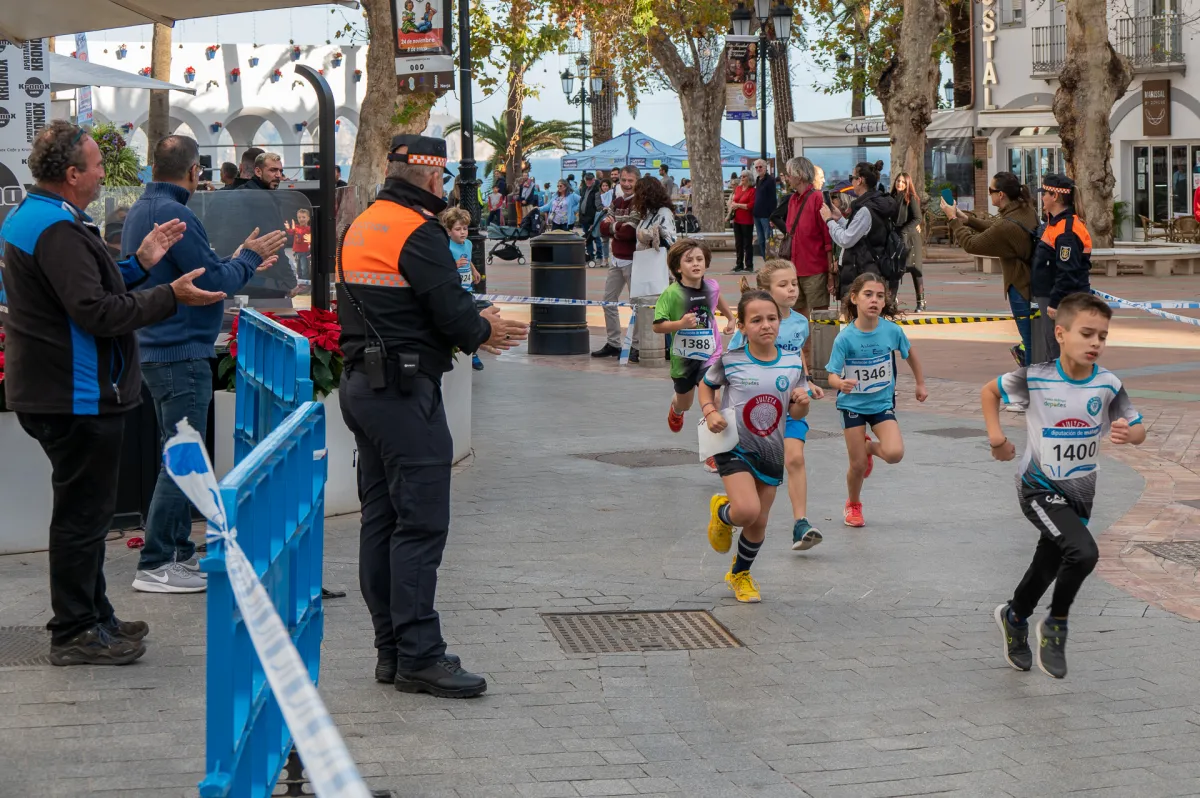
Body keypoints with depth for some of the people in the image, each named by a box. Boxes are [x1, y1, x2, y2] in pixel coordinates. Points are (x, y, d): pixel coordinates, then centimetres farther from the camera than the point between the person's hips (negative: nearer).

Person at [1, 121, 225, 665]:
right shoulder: (57, 230, -21)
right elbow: (97, 312, -26)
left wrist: (139, 263, 12)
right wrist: (170, 297, -20)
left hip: (52, 391, 11)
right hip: (78, 396, -11)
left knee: (84, 509, 19)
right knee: (82, 512, -2)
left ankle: (92, 615, 29)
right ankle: (75, 632, 6)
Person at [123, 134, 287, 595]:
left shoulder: (140, 211, 13)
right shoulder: (173, 214, -18)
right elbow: (215, 281, -19)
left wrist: (241, 264, 15)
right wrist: (249, 257, -2)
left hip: (158, 349, 10)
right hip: (182, 353, -10)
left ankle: (181, 552, 24)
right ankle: (155, 565, -5)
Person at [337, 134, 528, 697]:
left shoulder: (359, 228, 14)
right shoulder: (418, 233, -14)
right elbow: (456, 316, -17)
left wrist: (472, 326, 12)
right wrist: (485, 329, 5)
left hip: (360, 385, 10)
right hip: (405, 393, -10)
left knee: (380, 518, 11)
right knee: (421, 523, -7)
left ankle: (390, 649, 16)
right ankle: (418, 656, -7)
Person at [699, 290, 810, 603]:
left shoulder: (793, 363, -5)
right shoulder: (730, 361, -13)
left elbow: (796, 414, 4)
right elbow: (706, 385, 7)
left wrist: (802, 402, -18)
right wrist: (710, 412, -11)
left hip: (771, 451, 4)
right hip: (735, 447, -3)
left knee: (759, 523, 11)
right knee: (747, 511, -23)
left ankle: (740, 574, 38)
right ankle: (721, 511, 15)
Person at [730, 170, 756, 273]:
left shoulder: (752, 190, -10)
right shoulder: (738, 188, 10)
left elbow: (751, 205, -16)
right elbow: (733, 200, 21)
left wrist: (738, 205, -12)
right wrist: (733, 205, -2)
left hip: (747, 221, -7)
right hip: (737, 220, 7)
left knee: (747, 243, -1)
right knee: (738, 243, 12)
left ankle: (749, 265, 5)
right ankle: (739, 264, 19)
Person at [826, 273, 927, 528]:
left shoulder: (892, 330, -13)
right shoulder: (845, 338, -19)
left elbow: (909, 353, 8)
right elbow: (832, 377, -19)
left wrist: (920, 383, 16)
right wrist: (841, 383, -42)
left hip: (882, 402, 2)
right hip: (853, 404, -2)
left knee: (894, 453, -19)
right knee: (858, 465, 0)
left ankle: (869, 447, 18)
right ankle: (853, 505, 32)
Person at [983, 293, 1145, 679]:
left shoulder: (1108, 385, -12)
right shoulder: (1036, 376, -18)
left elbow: (1138, 429, -5)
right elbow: (990, 390, -1)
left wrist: (1129, 433, -27)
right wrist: (996, 436, -10)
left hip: (1079, 492, 4)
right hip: (1039, 488, -4)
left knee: (1048, 567, 21)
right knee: (1083, 552, -26)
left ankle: (1014, 618, 50)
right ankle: (1055, 625, -3)